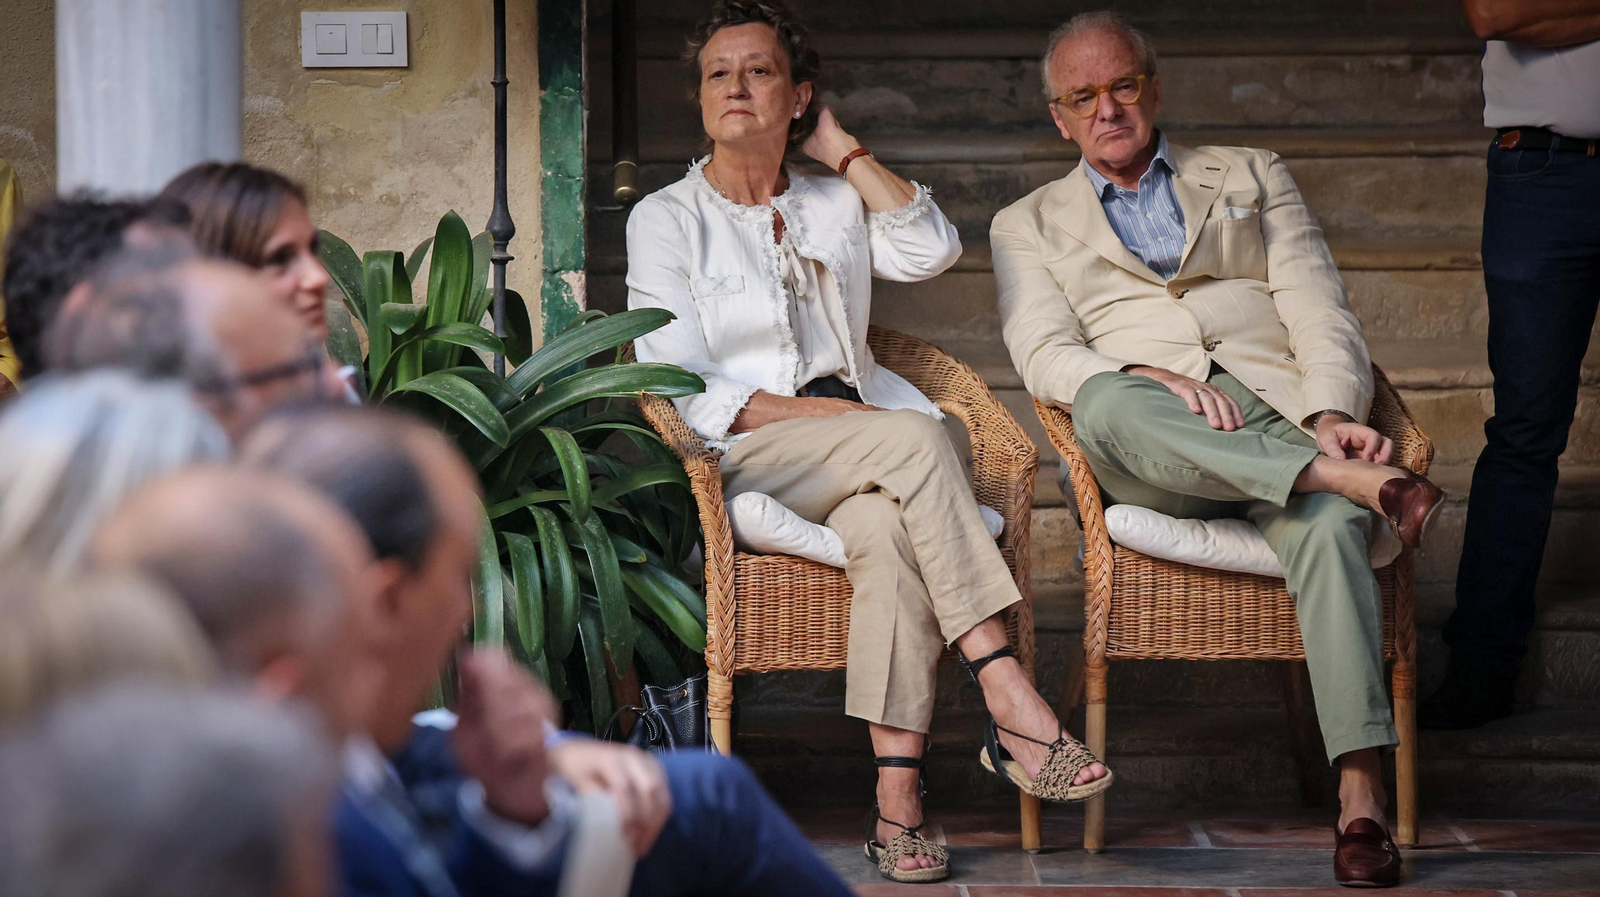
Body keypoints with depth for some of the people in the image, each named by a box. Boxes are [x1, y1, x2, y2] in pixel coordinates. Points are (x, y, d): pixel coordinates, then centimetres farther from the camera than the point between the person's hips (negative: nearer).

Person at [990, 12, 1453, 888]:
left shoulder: (1253, 177, 25)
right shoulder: (1030, 224, 23)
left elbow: (1320, 315, 13)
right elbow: (1045, 358, 5)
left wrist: (1334, 413, -9)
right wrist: (1150, 378, -16)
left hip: (1278, 414, 0)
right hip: (1150, 453, 0)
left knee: (1328, 523, -36)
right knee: (1106, 404, -39)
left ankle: (1359, 792, -41)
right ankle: (1356, 478, -44)